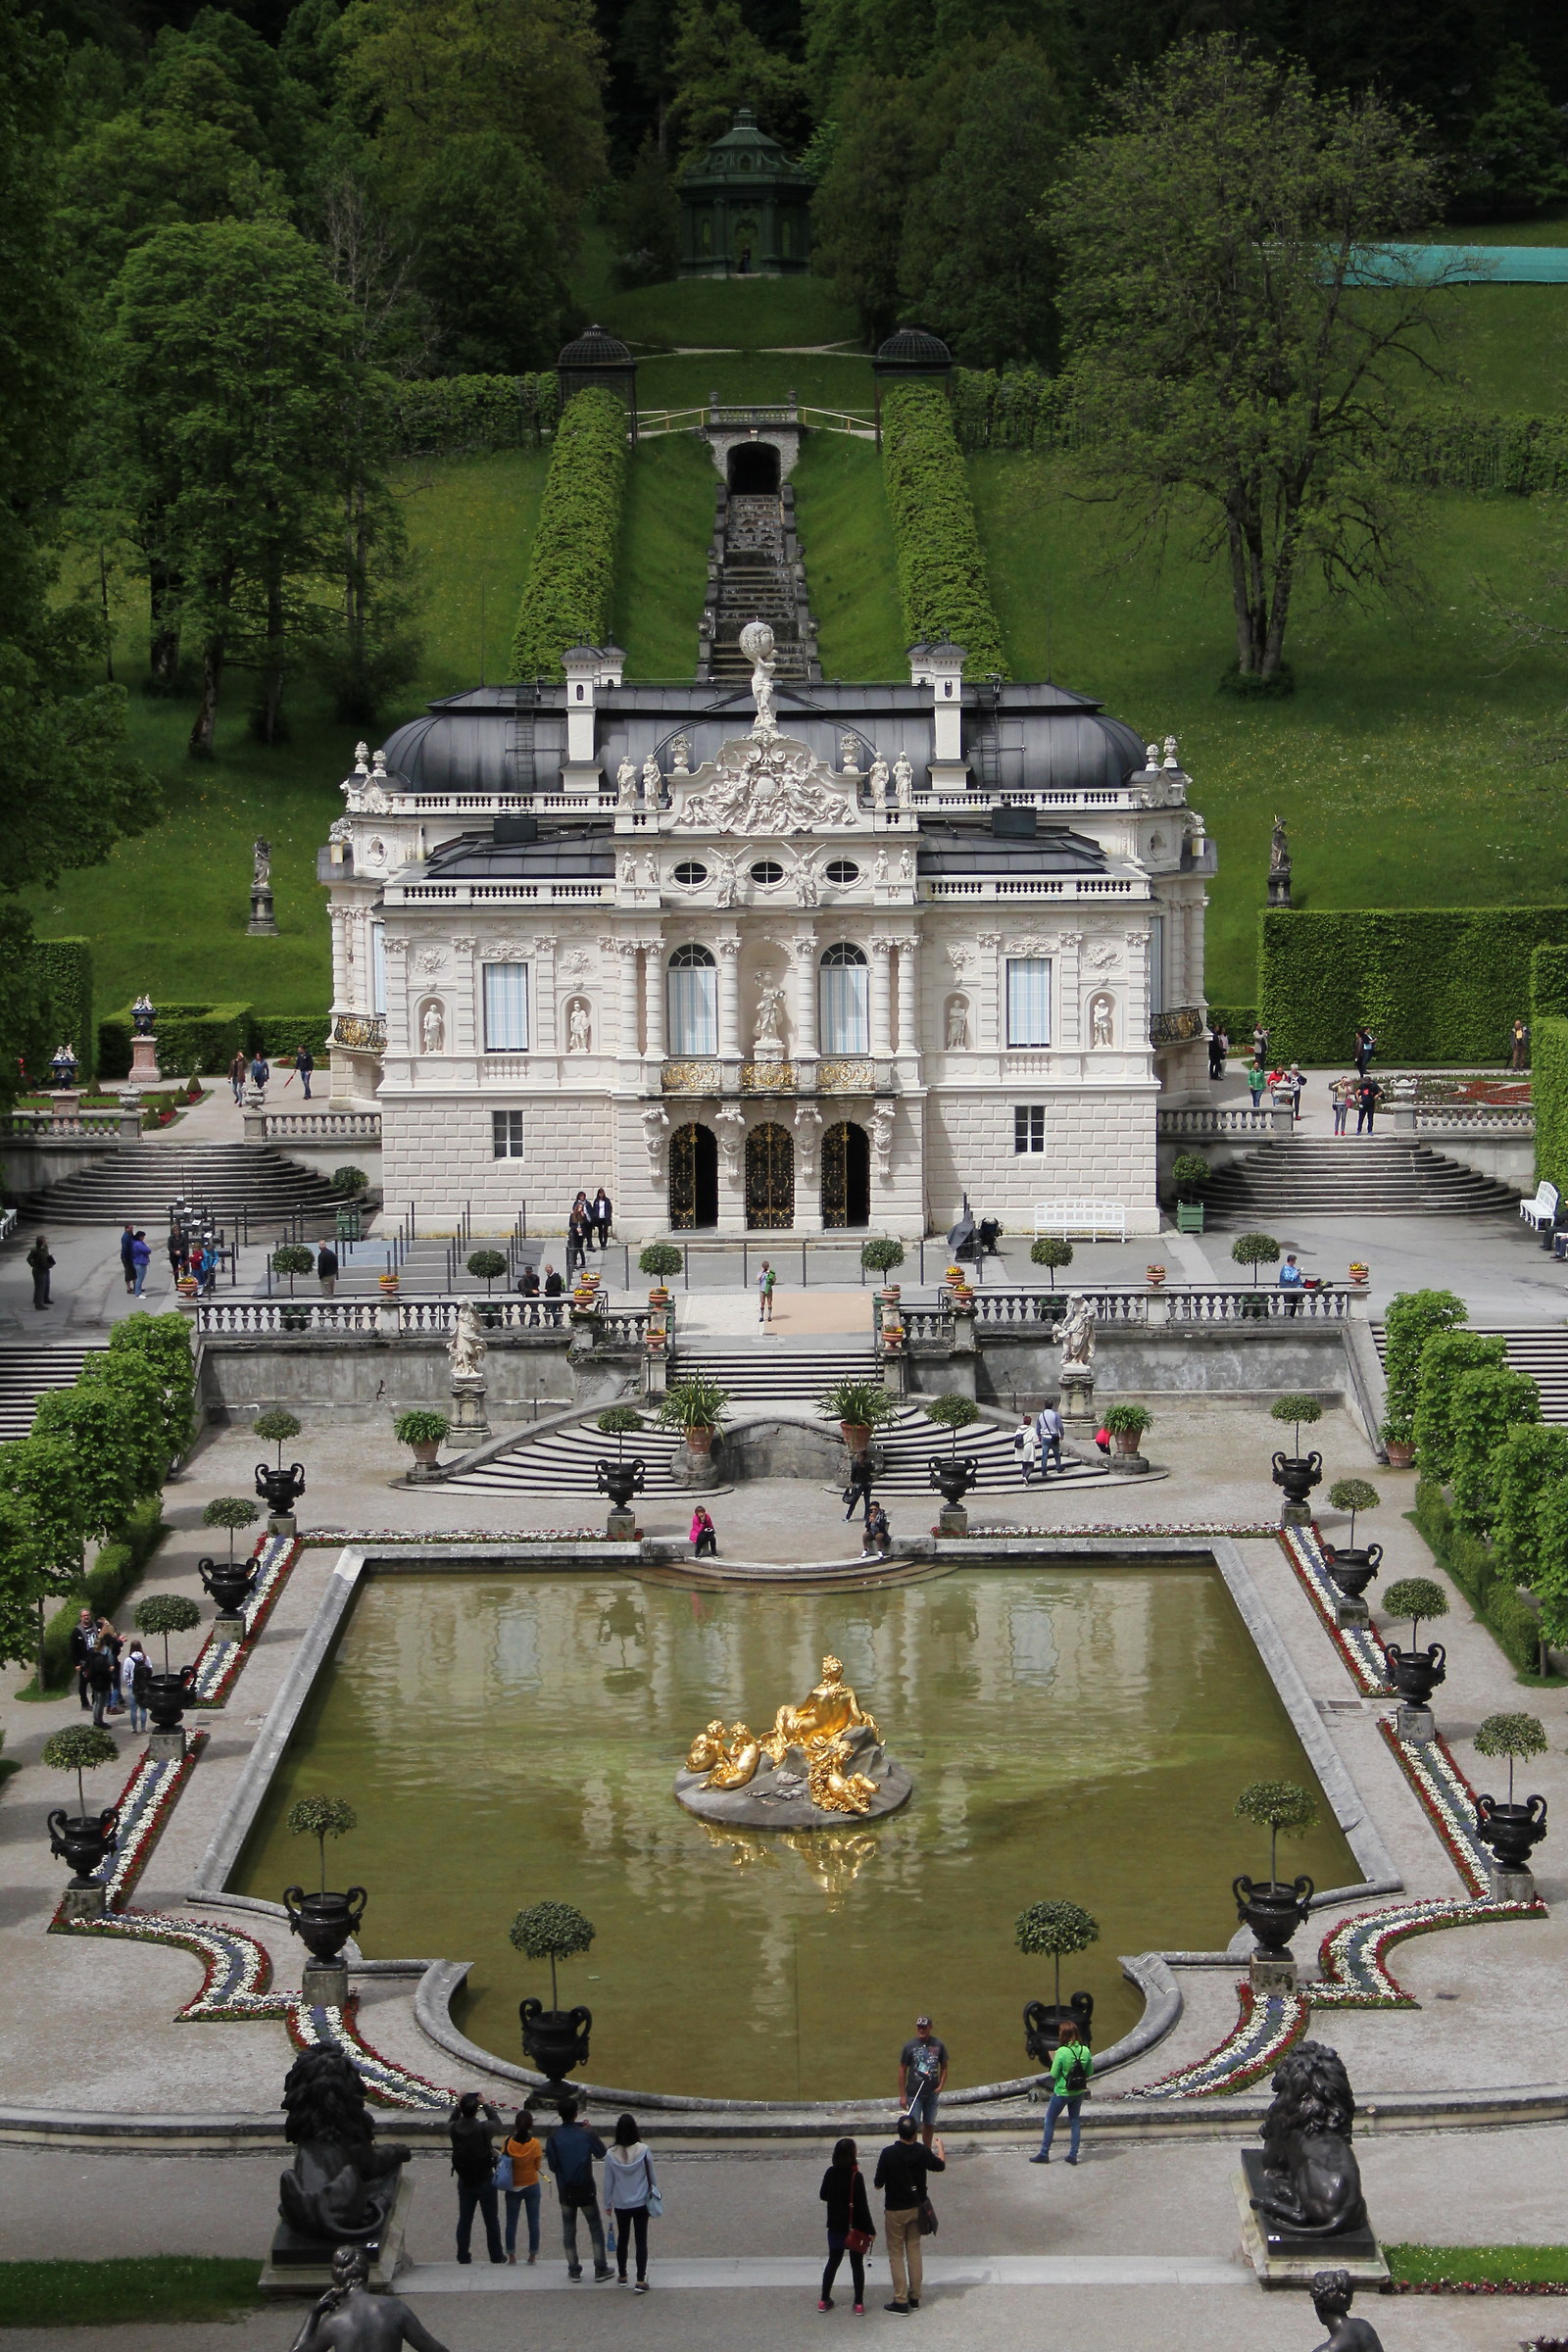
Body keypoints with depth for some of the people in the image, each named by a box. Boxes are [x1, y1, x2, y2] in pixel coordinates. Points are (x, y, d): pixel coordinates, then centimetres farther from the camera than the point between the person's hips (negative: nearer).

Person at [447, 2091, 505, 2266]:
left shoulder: (454, 2129, -14)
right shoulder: (483, 2128, -22)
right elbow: (496, 2121, 1)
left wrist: (458, 2104, 11)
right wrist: (486, 2104, 7)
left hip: (464, 2181, 3)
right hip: (485, 2180, -3)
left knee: (464, 2219, 14)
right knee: (491, 2219, 10)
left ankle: (463, 2255, 17)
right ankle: (496, 2255, 17)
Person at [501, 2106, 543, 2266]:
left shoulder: (509, 2142, -14)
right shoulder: (534, 2144, -16)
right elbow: (538, 2166, -8)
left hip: (512, 2188, 0)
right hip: (531, 2186, 0)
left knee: (511, 2222, 11)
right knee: (533, 2221, 10)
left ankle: (511, 2255, 13)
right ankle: (533, 2254, 13)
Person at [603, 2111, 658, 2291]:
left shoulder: (611, 2154, -13)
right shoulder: (643, 2151, -15)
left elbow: (608, 2181, -3)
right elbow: (651, 2176, -4)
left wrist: (608, 2203, 11)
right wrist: (654, 2194, 13)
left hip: (621, 2205, 1)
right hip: (641, 2203, -1)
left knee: (622, 2238, 18)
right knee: (641, 2241, 4)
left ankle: (622, 2276, 28)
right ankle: (641, 2280, 0)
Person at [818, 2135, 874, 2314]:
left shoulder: (830, 2173, -6)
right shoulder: (856, 2177, -20)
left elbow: (823, 2195, 8)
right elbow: (862, 2205, -18)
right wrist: (869, 2230, -11)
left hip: (835, 2227, 4)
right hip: (855, 2228, -4)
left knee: (833, 2262, 17)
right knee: (857, 2264, 9)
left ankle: (824, 2300, 22)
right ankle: (859, 2303, 13)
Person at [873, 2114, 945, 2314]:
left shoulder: (888, 2153, -22)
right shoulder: (922, 2152, -10)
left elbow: (878, 2185, -16)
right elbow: (940, 2167, 11)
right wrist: (939, 2150, 31)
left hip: (895, 2210, -4)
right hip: (916, 2208, 4)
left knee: (896, 2254, 5)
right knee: (914, 2251, 16)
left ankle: (901, 2301, 5)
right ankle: (915, 2298, 22)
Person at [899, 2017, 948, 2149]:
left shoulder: (939, 2045, -2)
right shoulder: (909, 2046, -8)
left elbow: (944, 2067, 8)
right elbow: (902, 2070, -4)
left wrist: (940, 2086, -5)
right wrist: (902, 2095, -6)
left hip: (932, 2093, 2)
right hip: (914, 2093, -2)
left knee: (929, 2124, 13)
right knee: (913, 2125, -3)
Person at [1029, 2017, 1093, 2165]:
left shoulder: (1062, 2052, -24)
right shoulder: (1085, 2051, -10)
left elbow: (1054, 2075, -18)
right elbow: (1090, 2072, 0)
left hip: (1061, 2093, -4)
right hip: (1078, 2092, 4)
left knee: (1050, 2121, 12)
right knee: (1075, 2122, 16)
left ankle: (1044, 2153, 17)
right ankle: (1073, 2154, 17)